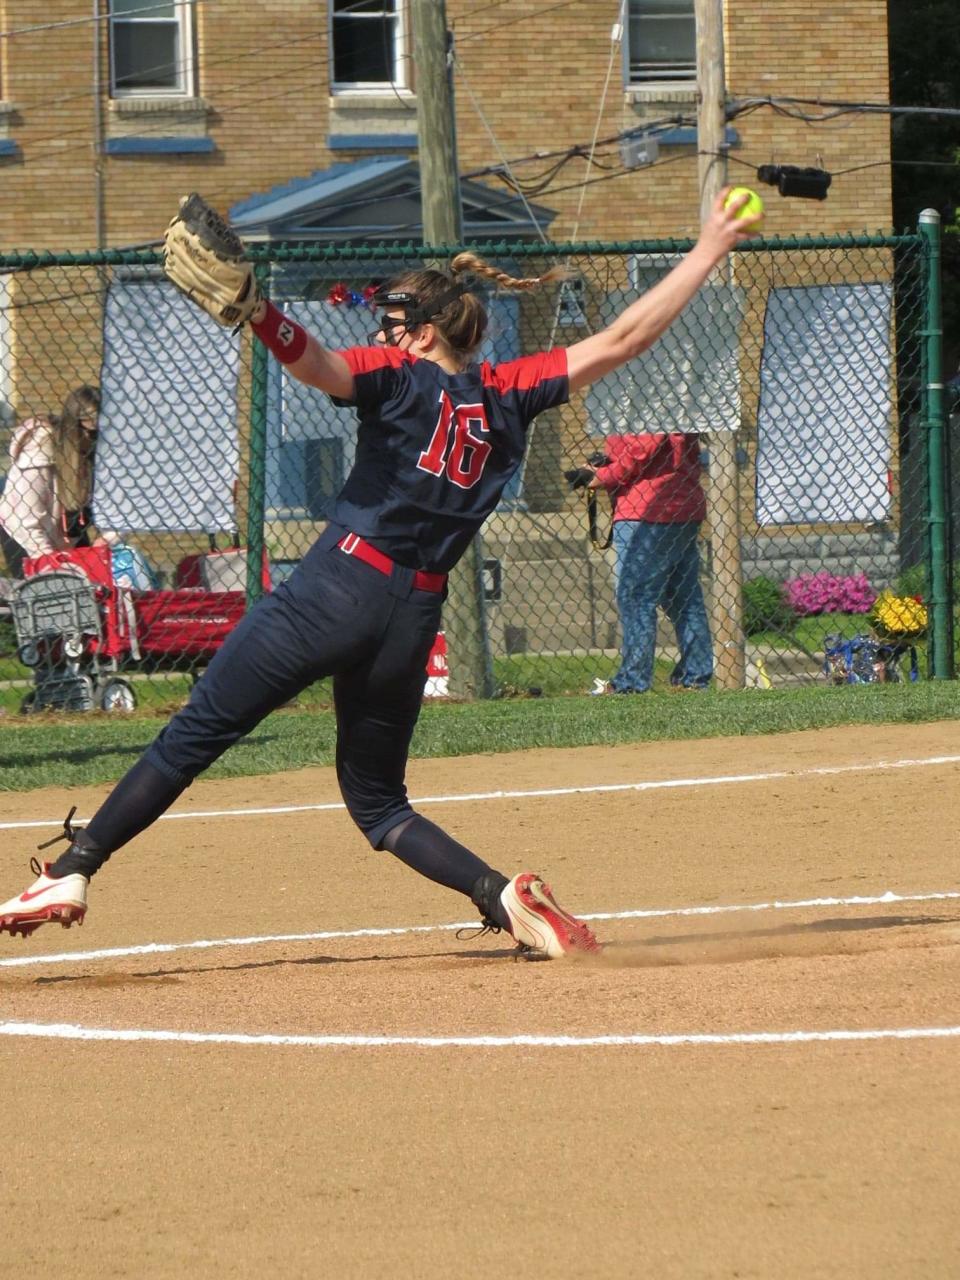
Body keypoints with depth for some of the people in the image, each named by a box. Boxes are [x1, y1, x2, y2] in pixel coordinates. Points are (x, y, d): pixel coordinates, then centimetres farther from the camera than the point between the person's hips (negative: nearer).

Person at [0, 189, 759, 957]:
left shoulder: (403, 377, 0)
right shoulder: (507, 395, 12)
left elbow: (320, 367, -21)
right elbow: (620, 342, 14)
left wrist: (257, 311, -34)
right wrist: (708, 255, 20)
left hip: (339, 588, -5)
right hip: (415, 618, 5)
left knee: (196, 734, -1)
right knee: (377, 798, 18)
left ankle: (71, 873, -5)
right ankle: (505, 896, -3)